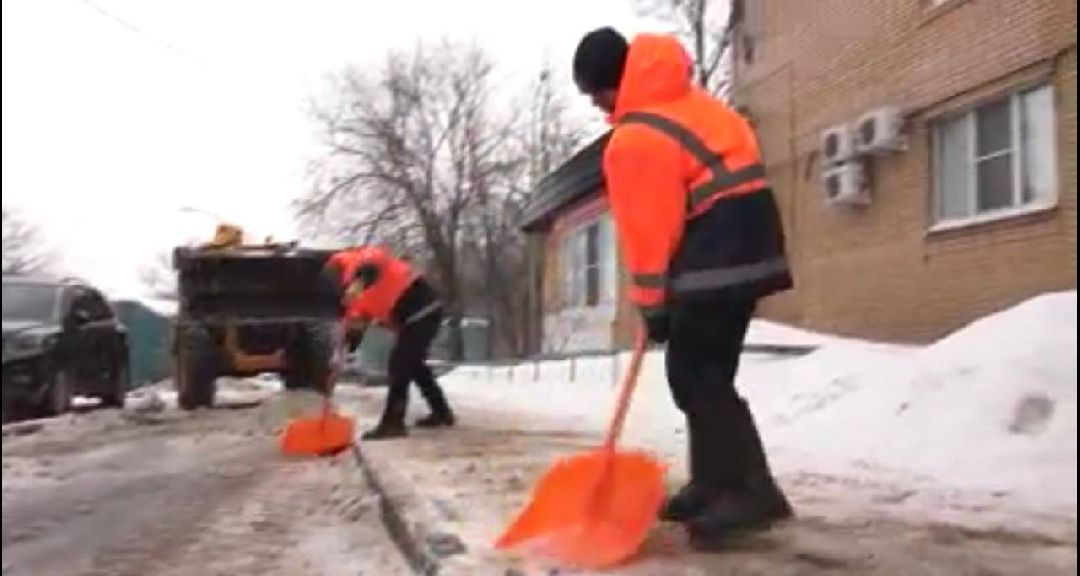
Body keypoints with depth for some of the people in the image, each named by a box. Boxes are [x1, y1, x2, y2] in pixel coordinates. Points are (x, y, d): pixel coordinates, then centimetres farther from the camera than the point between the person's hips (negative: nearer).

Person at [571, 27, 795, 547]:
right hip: (744, 239, 10)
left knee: (698, 375, -10)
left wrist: (651, 304, -6)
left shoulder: (636, 137, -13)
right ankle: (713, 484, 17)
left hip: (718, 254, -10)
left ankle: (752, 491, -13)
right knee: (697, 371, 12)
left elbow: (648, 226, -13)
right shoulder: (684, 99, 16)